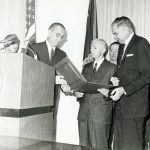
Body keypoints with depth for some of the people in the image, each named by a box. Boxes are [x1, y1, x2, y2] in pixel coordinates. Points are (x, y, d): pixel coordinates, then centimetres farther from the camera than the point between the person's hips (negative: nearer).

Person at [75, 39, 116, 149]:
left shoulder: (112, 68, 1)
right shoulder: (86, 67, 18)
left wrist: (107, 93, -22)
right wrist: (76, 93, -3)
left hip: (101, 115, -5)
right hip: (83, 114, 5)